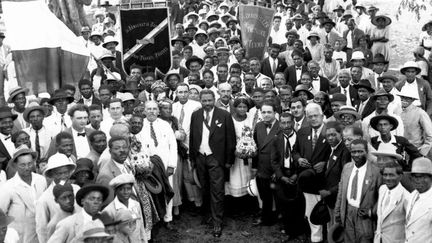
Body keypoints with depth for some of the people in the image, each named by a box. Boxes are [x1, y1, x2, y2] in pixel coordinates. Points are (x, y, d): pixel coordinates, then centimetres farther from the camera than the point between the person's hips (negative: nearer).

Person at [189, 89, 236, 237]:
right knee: (204, 190, 16)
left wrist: (229, 160, -6)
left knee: (217, 192, -3)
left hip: (216, 158, -4)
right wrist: (192, 158, 7)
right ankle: (208, 213, 35)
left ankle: (217, 223, 6)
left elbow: (230, 139, -5)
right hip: (200, 157, 4)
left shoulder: (224, 115, -7)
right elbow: (192, 138, 8)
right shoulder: (195, 115, 4)